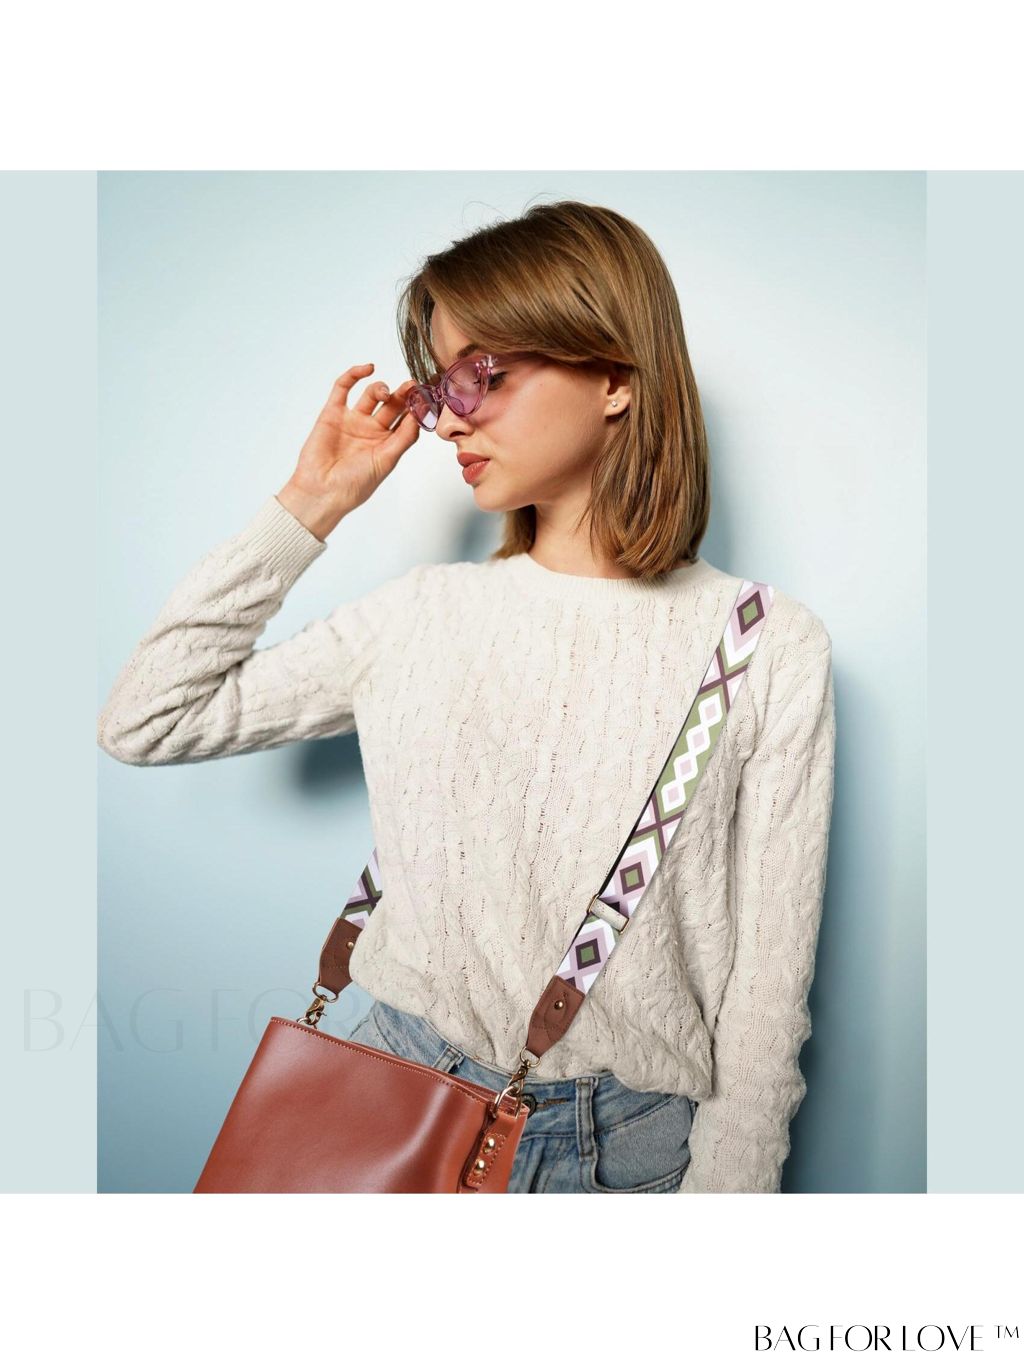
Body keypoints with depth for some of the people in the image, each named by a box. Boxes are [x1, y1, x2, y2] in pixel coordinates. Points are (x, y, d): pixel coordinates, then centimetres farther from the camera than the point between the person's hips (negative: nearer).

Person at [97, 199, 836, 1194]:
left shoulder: (768, 648, -7)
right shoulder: (423, 614, 1)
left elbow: (767, 987, -6)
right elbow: (143, 723, 1)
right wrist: (306, 508, -2)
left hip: (633, 1145, -2)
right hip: (400, 1095, 3)